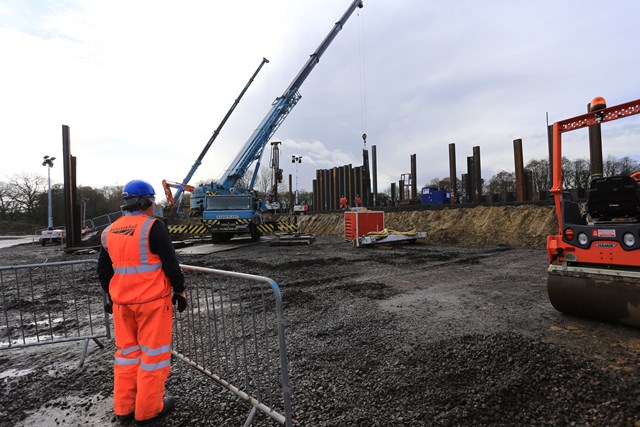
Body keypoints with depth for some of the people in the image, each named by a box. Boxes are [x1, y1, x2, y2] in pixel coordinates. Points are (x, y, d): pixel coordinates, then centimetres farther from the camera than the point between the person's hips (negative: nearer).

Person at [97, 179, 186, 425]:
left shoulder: (110, 231, 7)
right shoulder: (152, 227, -15)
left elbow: (103, 270, 15)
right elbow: (170, 263, -15)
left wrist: (111, 296, 27)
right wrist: (180, 290, -2)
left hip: (121, 302, 7)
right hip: (152, 301, -7)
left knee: (127, 351, 19)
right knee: (154, 352, 6)